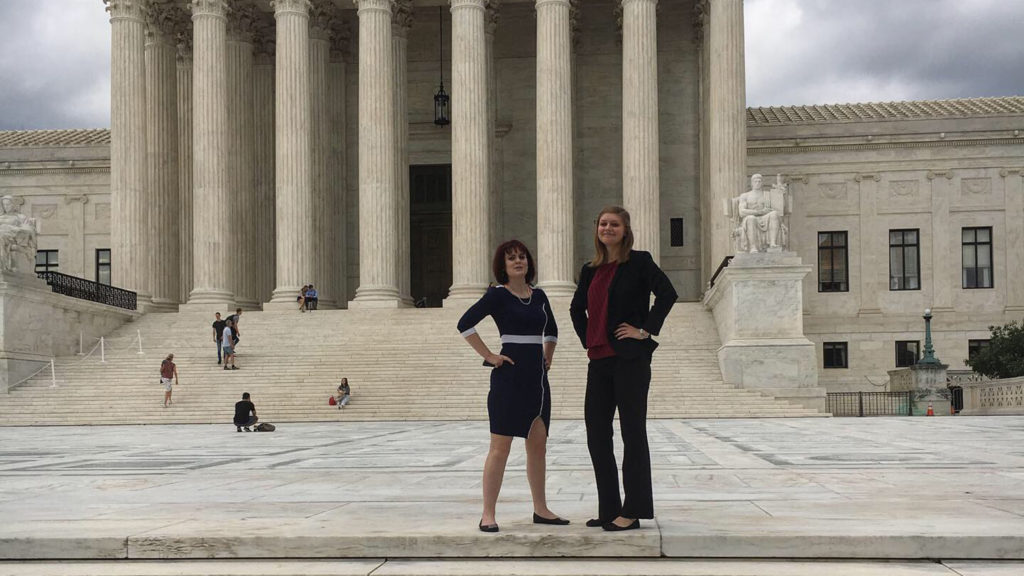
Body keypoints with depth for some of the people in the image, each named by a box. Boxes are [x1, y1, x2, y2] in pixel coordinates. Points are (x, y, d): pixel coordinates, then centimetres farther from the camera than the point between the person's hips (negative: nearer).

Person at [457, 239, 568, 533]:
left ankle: (541, 509, 20)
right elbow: (465, 324, -14)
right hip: (510, 376, -6)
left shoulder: (538, 296, 13)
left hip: (537, 377, 6)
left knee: (538, 445, 10)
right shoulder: (498, 295, -5)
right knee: (500, 446, -6)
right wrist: (489, 356, -13)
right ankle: (488, 514, -2)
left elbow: (551, 331, 29)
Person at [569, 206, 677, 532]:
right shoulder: (591, 270, 14)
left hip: (630, 358, -7)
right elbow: (577, 308, 28)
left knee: (632, 431, -2)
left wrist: (646, 330, -14)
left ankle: (633, 511, 3)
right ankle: (609, 509, 16)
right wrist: (587, 339, 16)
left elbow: (667, 293, -16)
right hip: (599, 359, 7)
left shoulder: (639, 262, -4)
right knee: (596, 434, 7)